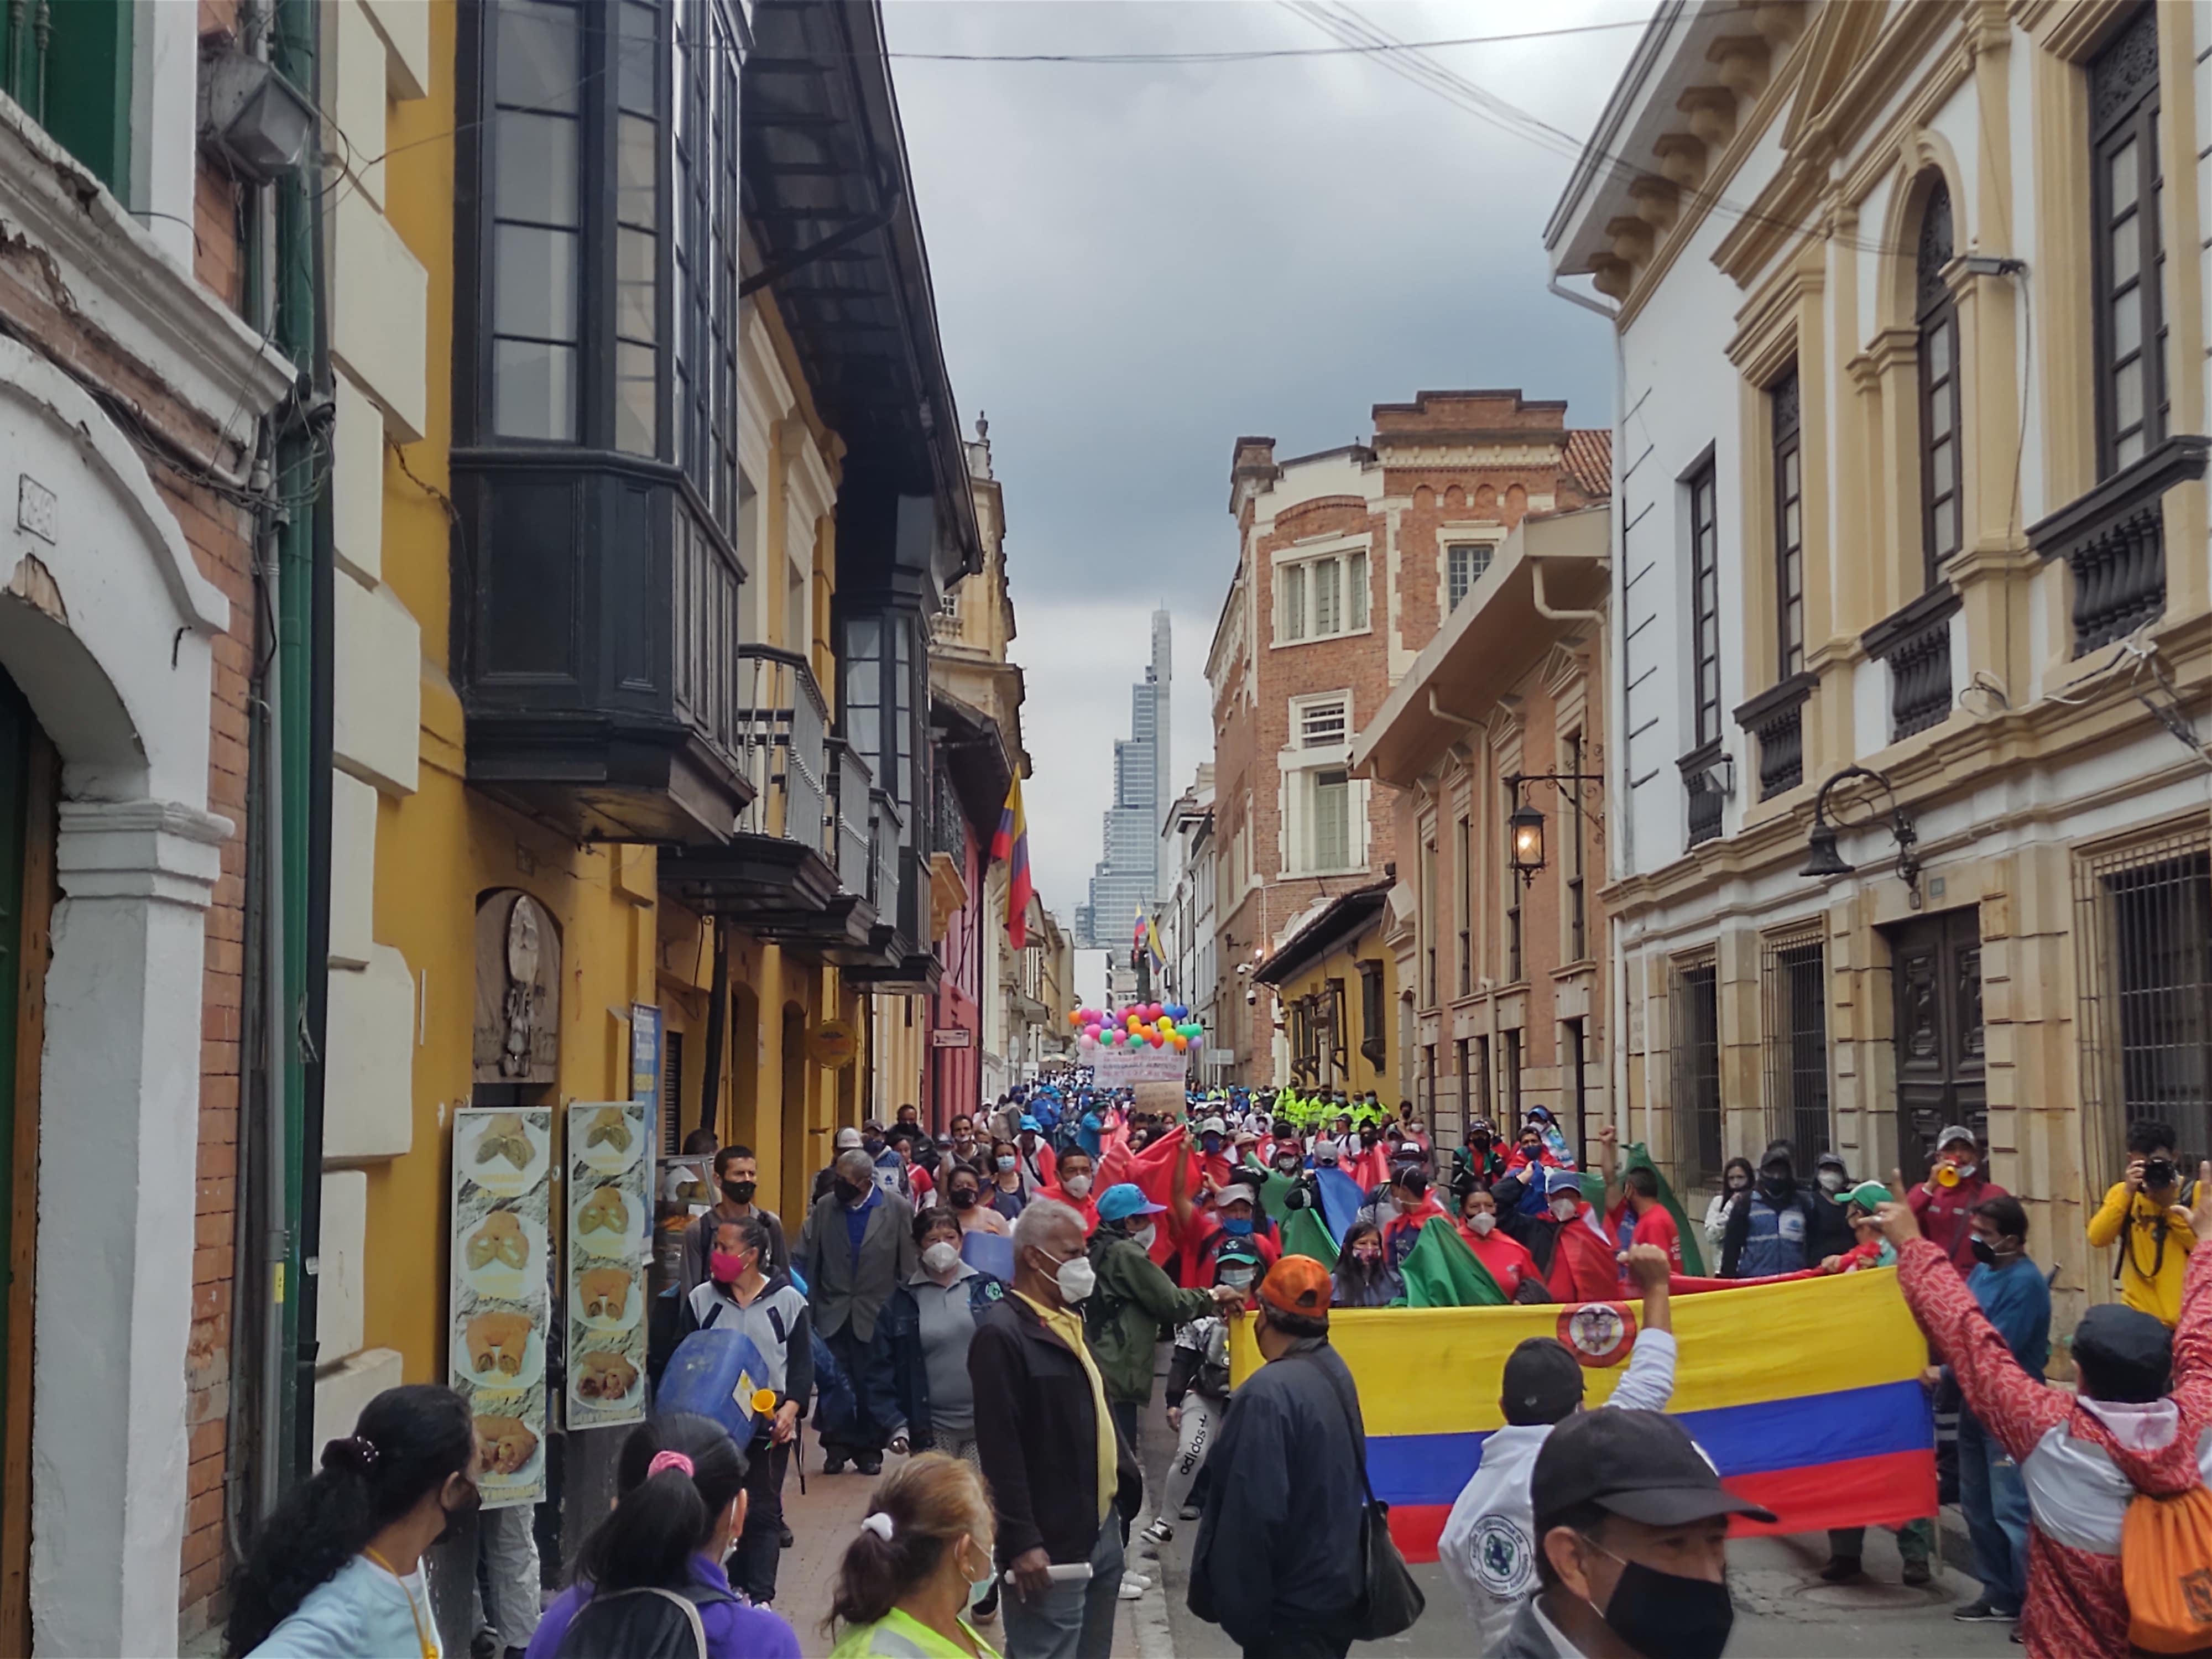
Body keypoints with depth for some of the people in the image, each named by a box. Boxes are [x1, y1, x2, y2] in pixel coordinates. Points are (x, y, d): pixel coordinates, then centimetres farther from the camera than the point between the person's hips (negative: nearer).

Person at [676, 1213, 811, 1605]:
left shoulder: (787, 1301, 0)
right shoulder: (701, 1300, 5)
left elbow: (802, 1363, 3)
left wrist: (791, 1407, -12)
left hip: (768, 1425, -2)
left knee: (763, 1511, 0)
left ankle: (760, 1597, 2)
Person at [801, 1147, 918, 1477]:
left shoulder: (898, 1209, -6)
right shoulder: (824, 1207, 0)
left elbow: (909, 1265, -3)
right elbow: (806, 1259, 3)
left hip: (876, 1314, -1)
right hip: (832, 1314, 2)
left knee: (875, 1385, 6)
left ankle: (869, 1448, 18)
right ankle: (838, 1446, 18)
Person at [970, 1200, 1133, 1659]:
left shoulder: (1068, 1320, 14)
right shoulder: (1003, 1333, -16)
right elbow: (1000, 1446, -21)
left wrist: (1128, 1471, 12)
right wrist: (1022, 1543, -23)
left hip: (1101, 1529, 9)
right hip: (1050, 1544, -9)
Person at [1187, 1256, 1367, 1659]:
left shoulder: (1269, 1392, -25)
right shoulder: (1333, 1371, 4)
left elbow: (1253, 1514, -25)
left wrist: (1236, 1608, -16)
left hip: (1293, 1602, -9)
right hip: (1336, 1584, 9)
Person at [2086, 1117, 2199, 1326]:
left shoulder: (2193, 1192, 0)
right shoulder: (2122, 1192, 6)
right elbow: (2098, 1239, -8)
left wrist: (2171, 1205, -16)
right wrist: (2127, 1193, -15)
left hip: (2185, 1317, -1)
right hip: (2138, 1314, 1)